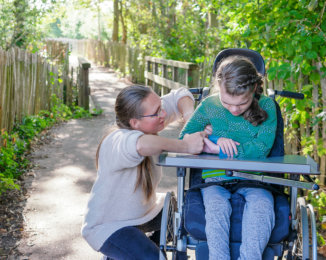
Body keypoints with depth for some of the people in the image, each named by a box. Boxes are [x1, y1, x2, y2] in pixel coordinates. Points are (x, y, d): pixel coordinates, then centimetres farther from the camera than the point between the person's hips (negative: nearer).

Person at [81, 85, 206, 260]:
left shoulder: (148, 124, -11)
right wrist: (186, 145, -46)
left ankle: (155, 245, 27)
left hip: (147, 210, 8)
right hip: (108, 225, -8)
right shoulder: (116, 143, -34)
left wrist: (190, 118, -22)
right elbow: (141, 145, -57)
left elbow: (180, 96, -1)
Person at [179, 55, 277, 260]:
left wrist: (218, 149, -11)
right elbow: (183, 140, 8)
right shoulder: (209, 105, 3)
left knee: (262, 205, -33)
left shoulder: (266, 106, -1)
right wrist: (215, 139, -10)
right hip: (216, 177, 1)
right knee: (217, 206, -32)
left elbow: (262, 148, -10)